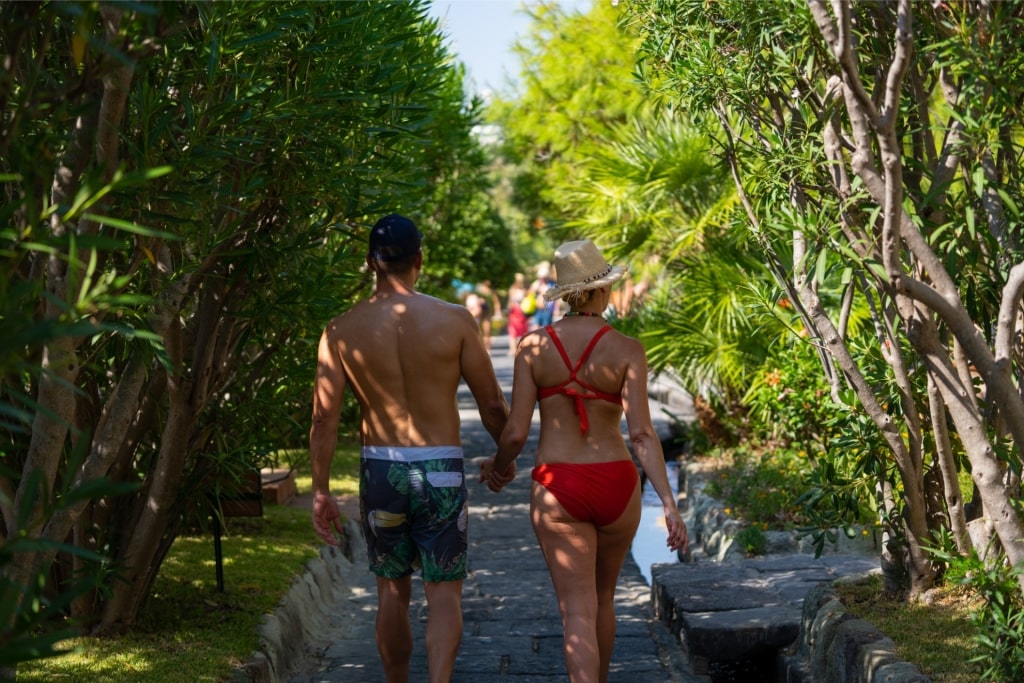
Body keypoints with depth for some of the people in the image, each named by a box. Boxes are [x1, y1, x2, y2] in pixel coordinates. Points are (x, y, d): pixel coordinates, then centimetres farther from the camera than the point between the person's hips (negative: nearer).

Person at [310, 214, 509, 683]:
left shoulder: (342, 331, -2)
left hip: (379, 469, 2)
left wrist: (321, 493, 2)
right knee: (444, 592, 5)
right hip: (441, 470, -1)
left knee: (392, 592, 17)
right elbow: (492, 406, -1)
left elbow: (324, 418, -5)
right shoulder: (454, 320, -6)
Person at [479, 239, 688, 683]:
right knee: (602, 596, 24)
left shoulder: (533, 345, -3)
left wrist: (500, 467, 17)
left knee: (578, 611, -2)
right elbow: (641, 433, -15)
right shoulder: (626, 350, -6)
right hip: (615, 486, 1)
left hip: (558, 489, -1)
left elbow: (516, 432, -5)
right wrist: (669, 504, -16)